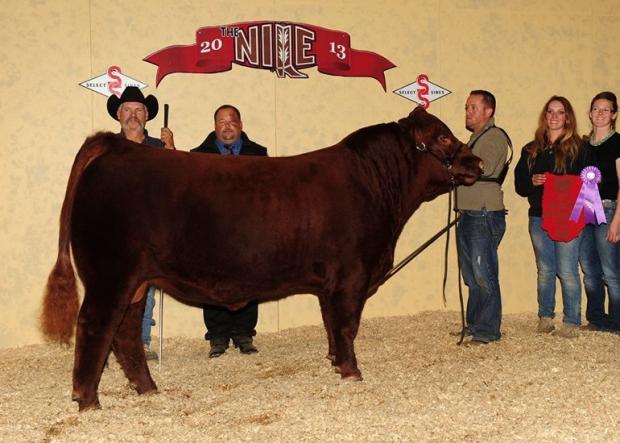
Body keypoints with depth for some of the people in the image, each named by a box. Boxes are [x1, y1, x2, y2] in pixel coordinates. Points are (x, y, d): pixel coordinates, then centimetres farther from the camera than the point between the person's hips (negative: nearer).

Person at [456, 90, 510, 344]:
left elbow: (485, 167, -22)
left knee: (484, 276, -9)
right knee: (471, 277, 13)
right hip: (468, 216, 10)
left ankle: (488, 330, -4)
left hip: (485, 216, -10)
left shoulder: (495, 136, -7)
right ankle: (473, 325, 20)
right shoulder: (475, 138, 23)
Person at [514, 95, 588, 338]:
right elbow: (519, 184, 11)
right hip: (539, 218, 4)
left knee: (567, 272, -4)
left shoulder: (577, 148, 1)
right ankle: (545, 318, 21)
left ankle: (571, 322, 6)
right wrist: (533, 181, -9)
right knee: (545, 271, 11)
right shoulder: (531, 150, 12)